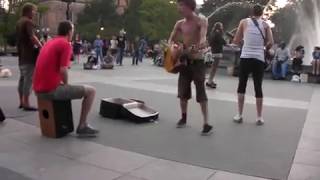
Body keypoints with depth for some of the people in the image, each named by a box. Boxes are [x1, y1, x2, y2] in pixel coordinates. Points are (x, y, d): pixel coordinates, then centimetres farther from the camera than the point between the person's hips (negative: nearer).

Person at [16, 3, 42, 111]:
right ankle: (26, 104, -8)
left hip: (22, 55, 10)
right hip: (29, 55, -10)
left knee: (22, 78, 13)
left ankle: (22, 102, 19)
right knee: (28, 79, -8)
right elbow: (32, 37, -24)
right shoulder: (28, 22, -12)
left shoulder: (19, 22, 18)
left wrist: (36, 45, 21)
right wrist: (41, 47, -18)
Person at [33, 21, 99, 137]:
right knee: (91, 91, 1)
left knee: (66, 89, 39)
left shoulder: (49, 43, 19)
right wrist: (66, 84, -1)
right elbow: (63, 70, -20)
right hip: (51, 90, -9)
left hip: (39, 90, 9)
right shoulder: (66, 44, -9)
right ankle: (82, 126, 5)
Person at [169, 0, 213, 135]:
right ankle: (183, 118, 27)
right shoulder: (180, 24, 9)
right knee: (182, 91, 9)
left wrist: (199, 46, -47)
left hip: (197, 61, -6)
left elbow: (203, 37, -26)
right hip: (184, 61, 6)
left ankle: (207, 124, -5)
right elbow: (171, 40, 15)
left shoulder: (200, 22, -9)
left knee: (201, 92, -9)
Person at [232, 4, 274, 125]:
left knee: (242, 86, 10)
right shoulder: (265, 25, 9)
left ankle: (239, 116, 10)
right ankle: (259, 118, 12)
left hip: (245, 58, -1)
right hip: (259, 59, 1)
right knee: (258, 88, 8)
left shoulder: (244, 22, 7)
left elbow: (236, 41, 7)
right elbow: (271, 43, 0)